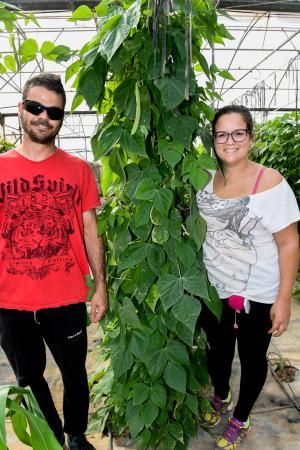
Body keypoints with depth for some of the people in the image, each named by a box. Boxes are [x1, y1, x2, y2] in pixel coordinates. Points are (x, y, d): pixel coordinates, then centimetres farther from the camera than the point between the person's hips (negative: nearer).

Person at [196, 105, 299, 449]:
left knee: (252, 357, 17)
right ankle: (220, 399, 53)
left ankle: (240, 420, 44)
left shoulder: (270, 182, -17)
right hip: (212, 288, 4)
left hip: (257, 294, -4)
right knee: (217, 349, 23)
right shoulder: (207, 180, -3)